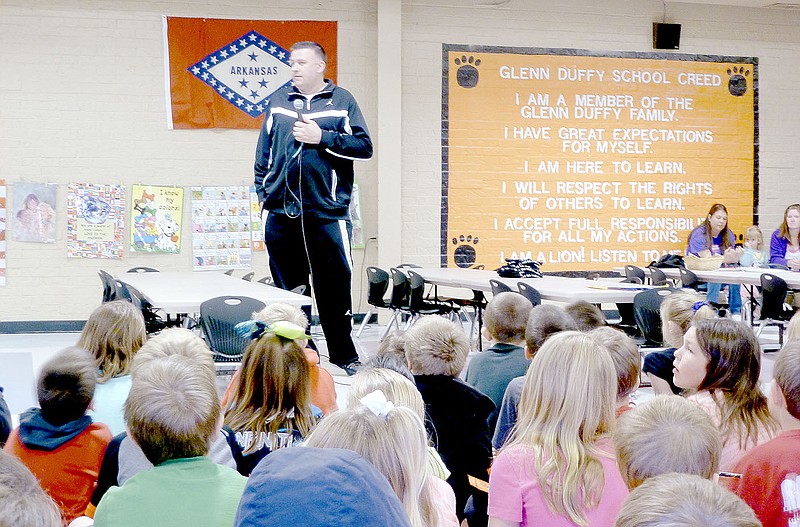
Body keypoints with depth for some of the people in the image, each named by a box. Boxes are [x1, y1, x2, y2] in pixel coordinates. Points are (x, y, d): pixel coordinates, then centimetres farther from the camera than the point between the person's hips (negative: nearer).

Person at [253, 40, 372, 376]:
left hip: (327, 212, -3)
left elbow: (364, 146, -2)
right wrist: (262, 191, 8)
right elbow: (264, 150, 16)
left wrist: (322, 137, -10)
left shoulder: (341, 101, 4)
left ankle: (343, 355, 10)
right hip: (281, 211, 3)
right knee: (288, 288, 8)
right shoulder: (278, 101, 13)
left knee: (334, 286, -2)